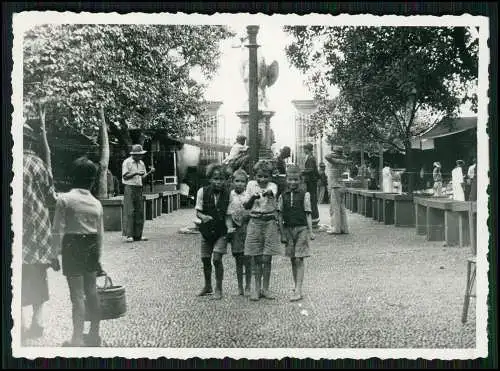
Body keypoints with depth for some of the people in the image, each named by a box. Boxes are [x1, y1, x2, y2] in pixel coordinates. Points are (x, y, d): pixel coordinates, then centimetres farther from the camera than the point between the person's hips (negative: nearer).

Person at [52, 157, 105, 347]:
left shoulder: (64, 199, -9)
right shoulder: (96, 203, 4)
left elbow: (58, 230, -10)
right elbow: (100, 233, 9)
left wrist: (57, 251, 2)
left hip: (72, 246, -5)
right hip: (92, 247, 5)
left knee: (77, 294, 0)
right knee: (91, 291, 15)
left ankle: (77, 339, 6)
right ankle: (94, 334, 25)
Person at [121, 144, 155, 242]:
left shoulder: (141, 163, 15)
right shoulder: (127, 162, -4)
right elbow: (125, 176, -9)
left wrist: (150, 172, -2)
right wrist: (136, 173, -17)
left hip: (139, 189, 6)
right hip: (129, 187, -6)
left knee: (140, 212, 4)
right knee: (130, 212, -9)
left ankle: (138, 235, 9)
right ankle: (129, 235, -6)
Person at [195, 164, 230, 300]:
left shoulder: (228, 193, -10)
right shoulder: (203, 191, -7)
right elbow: (198, 211, -2)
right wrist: (203, 216, -23)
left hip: (221, 231, -2)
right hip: (206, 231, 3)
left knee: (217, 259, -10)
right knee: (205, 259, 12)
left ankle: (219, 289, 7)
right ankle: (207, 286, 34)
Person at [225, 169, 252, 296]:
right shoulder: (230, 196, 4)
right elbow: (228, 215, 3)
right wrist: (229, 227, -9)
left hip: (247, 228, -1)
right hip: (235, 230, 1)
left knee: (247, 260, -1)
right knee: (238, 260, 8)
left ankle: (247, 287, 12)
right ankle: (239, 287, 18)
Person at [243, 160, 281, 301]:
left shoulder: (272, 186, 0)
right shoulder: (251, 185, 5)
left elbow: (272, 193, -24)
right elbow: (246, 206, 4)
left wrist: (267, 192, -47)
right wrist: (252, 198, -16)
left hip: (269, 222, -1)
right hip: (255, 222, 1)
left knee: (267, 258, 1)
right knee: (256, 258, 4)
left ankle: (265, 288, 14)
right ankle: (257, 288, 15)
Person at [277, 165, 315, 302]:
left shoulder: (304, 195, 0)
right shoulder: (283, 196, 5)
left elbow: (308, 214, 1)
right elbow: (280, 216, 7)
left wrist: (310, 231, -2)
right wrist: (282, 233, 4)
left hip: (301, 229, -3)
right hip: (288, 229, 3)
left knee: (299, 260, -6)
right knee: (292, 260, 11)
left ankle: (298, 291, -6)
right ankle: (296, 284, 26)